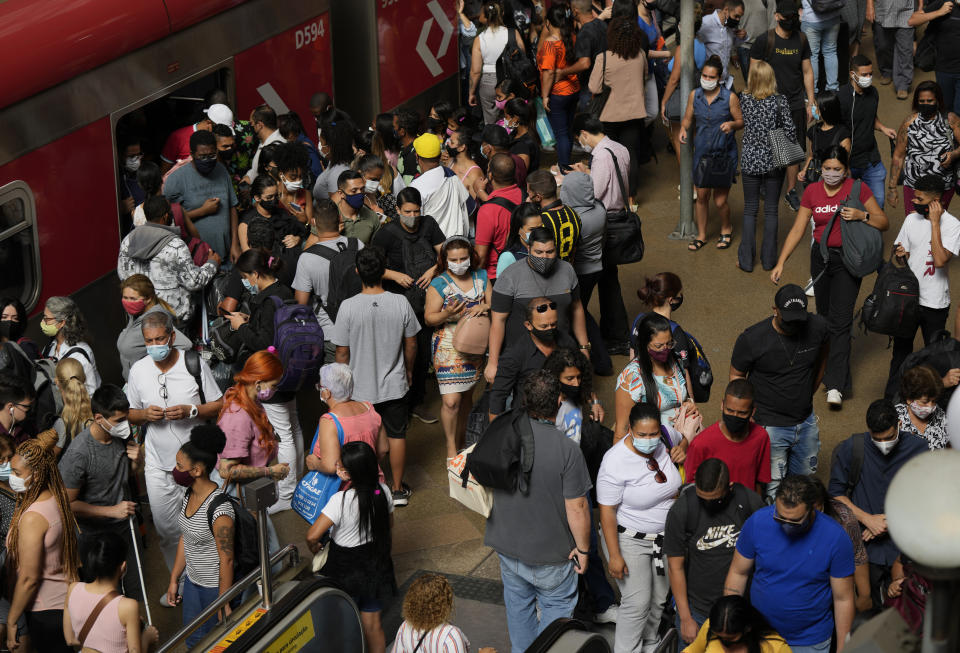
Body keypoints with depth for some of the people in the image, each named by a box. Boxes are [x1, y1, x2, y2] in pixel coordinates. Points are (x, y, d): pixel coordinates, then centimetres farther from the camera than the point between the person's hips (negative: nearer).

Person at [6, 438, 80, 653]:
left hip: (46, 610, -8)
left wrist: (11, 621, -15)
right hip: (69, 601, 8)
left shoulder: (32, 518, -26)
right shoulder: (58, 500, 1)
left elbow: (29, 578, -23)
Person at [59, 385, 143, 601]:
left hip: (124, 526, 6)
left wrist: (138, 460, -14)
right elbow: (68, 503, -21)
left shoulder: (123, 433, -9)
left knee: (135, 590, 17)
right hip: (93, 534, -6)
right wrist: (112, 510, -25)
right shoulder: (78, 453, -29)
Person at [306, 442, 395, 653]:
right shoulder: (383, 491, -13)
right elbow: (389, 525, 5)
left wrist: (314, 547, -8)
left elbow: (312, 535, -30)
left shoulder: (341, 500, -30)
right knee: (373, 624, 20)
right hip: (376, 565, 5)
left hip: (346, 570, -5)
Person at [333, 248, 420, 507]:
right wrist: (408, 370, 17)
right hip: (394, 385, 1)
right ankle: (398, 489, 27)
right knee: (397, 435, 17)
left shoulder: (348, 307, -19)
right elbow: (411, 344, -2)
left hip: (360, 388, -1)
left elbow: (342, 353, -11)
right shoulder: (401, 303, -14)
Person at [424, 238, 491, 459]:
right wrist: (446, 315, -29)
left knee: (467, 395, 13)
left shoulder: (481, 277, 6)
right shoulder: (438, 284, -8)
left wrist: (485, 307, -14)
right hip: (448, 347, -4)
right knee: (451, 401, -9)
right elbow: (429, 318, -8)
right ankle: (450, 446, 7)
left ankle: (460, 439, 28)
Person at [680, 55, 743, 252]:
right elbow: (688, 118, 11)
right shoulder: (694, 95, 1)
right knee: (701, 196, 9)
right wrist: (683, 128, -10)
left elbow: (741, 121, -1)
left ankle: (726, 230, 29)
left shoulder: (729, 97, -9)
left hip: (724, 154, -3)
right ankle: (701, 235, 27)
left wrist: (732, 124, -23)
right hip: (702, 153, 3)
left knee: (720, 200, 0)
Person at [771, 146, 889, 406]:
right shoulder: (812, 192, 2)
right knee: (825, 316, 13)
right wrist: (780, 263, -2)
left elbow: (883, 222, -3)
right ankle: (832, 365, 34)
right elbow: (797, 229, 4)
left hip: (847, 260, -4)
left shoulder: (858, 189, -7)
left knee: (840, 321, -10)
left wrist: (862, 215, -22)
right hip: (821, 257, 4)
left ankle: (835, 386, -13)